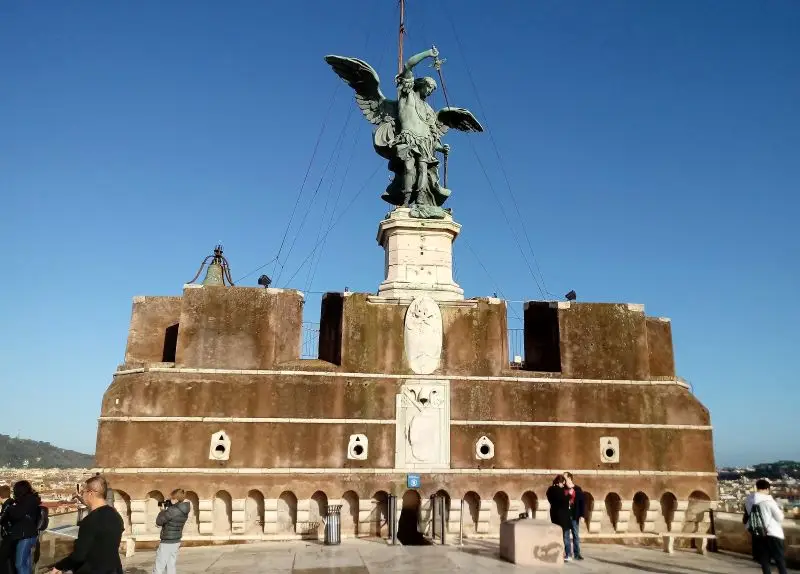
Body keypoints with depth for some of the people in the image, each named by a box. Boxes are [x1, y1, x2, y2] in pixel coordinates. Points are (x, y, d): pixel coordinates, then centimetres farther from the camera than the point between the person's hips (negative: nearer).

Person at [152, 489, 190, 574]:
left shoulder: (172, 510, -23)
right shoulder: (184, 511, 2)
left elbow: (159, 522, -12)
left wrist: (163, 510, 1)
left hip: (167, 543, -8)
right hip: (176, 542, 8)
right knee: (171, 567, 14)